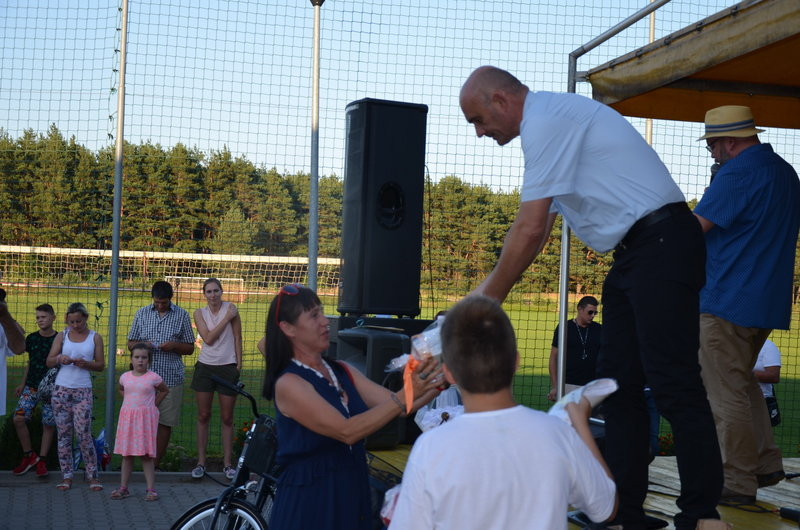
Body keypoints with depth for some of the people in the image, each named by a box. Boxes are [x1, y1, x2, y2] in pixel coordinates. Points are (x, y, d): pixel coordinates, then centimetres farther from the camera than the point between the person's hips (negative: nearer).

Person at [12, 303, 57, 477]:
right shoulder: (31, 338, 7)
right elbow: (29, 363, 17)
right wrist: (22, 384, 16)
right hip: (31, 386, 3)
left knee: (48, 424, -3)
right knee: (18, 418, -10)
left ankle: (42, 460, 10)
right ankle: (29, 455, 6)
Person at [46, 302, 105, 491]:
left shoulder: (95, 337, 5)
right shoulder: (62, 336, 8)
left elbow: (101, 365, 4)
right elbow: (49, 362, 5)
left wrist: (85, 364, -14)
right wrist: (59, 359, -16)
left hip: (83, 391, -2)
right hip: (61, 389, 2)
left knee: (83, 434, -7)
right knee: (63, 434, 3)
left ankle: (93, 476, 1)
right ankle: (66, 475, 8)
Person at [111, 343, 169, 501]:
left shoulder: (153, 377, -4)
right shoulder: (125, 377, 4)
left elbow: (165, 390, 13)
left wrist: (153, 404, 5)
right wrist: (129, 402, 12)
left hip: (146, 417, -3)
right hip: (128, 417, 3)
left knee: (147, 455, -2)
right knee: (126, 454, 7)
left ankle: (150, 489, 1)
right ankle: (123, 487, 13)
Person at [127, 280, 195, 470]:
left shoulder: (182, 315, 6)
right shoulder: (142, 314, 9)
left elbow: (190, 348, 9)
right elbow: (130, 343, 14)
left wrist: (174, 346, -11)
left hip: (171, 378, -1)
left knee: (165, 422, 1)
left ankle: (155, 464, 10)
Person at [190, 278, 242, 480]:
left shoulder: (231, 308, -2)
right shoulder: (200, 313, 4)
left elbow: (237, 339, 0)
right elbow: (208, 338, -10)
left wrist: (239, 366, -4)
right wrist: (226, 319, -13)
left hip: (228, 367, -2)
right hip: (205, 367, 2)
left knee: (227, 418, 4)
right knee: (203, 416, 6)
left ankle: (227, 464, 11)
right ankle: (201, 462, 14)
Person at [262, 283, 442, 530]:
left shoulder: (343, 372, 7)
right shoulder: (288, 384, -16)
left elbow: (396, 406, 0)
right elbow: (347, 431, -24)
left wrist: (435, 385, -16)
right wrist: (405, 395, -29)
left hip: (354, 496, 7)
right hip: (308, 503, -7)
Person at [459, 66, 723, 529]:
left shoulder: (545, 120, -14)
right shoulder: (551, 120, 18)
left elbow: (529, 232, -16)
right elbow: (537, 230, 21)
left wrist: (487, 301, -7)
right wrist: (486, 292, 18)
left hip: (660, 244, -10)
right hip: (634, 254, 10)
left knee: (673, 383, -11)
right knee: (619, 384, 8)